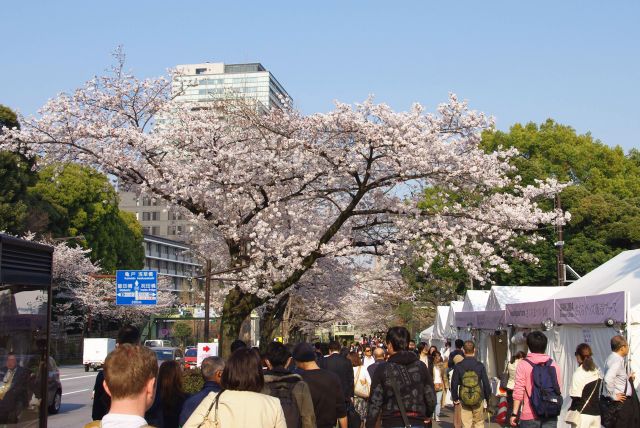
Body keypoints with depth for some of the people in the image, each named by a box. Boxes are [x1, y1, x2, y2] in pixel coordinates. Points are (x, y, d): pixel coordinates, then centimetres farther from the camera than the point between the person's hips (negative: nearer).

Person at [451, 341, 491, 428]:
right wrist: (488, 398, 9)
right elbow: (486, 383, -4)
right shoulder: (480, 366, -7)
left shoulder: (458, 366, -5)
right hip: (478, 400, 0)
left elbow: (454, 384, -3)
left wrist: (455, 398, 10)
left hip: (464, 401, 0)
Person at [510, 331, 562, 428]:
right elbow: (558, 390, 8)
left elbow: (518, 392, -8)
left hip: (529, 417, -2)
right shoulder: (554, 365, 5)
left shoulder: (523, 365, -4)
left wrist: (514, 413, -5)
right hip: (550, 417, 2)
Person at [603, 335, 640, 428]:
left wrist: (627, 378, 15)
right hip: (620, 402, -10)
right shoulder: (617, 360, -20)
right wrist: (613, 396, -24)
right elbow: (608, 379, -33)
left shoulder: (613, 358, 11)